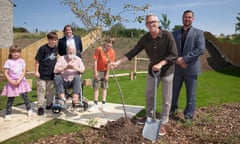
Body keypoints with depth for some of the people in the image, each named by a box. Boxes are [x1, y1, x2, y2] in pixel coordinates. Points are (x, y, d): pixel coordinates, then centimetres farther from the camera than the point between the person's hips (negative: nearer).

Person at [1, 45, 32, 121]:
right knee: (10, 98, 3)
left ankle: (29, 109, 22)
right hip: (12, 82, -1)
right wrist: (11, 81, -15)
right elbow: (5, 73, -4)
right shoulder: (8, 62, -3)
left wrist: (19, 80, -14)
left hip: (21, 81, 1)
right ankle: (8, 114, 14)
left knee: (25, 96, 5)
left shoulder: (22, 61, 2)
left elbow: (23, 72, -2)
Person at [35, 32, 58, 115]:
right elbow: (37, 60, -11)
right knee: (41, 90, 0)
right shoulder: (43, 48, -14)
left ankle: (49, 104, 31)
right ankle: (40, 107, 9)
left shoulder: (56, 48, 3)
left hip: (51, 74, 6)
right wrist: (36, 71, -12)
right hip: (42, 74, -5)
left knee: (50, 90, 16)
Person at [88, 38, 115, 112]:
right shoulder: (99, 49, -18)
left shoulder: (112, 52, -12)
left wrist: (107, 74, -9)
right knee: (96, 87, 3)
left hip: (105, 71, 2)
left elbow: (109, 63, -9)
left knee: (104, 87, 6)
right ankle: (95, 104, 13)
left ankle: (103, 104, 13)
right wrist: (95, 72, -14)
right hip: (97, 71, -1)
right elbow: (95, 61, -14)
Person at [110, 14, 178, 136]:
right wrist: (118, 62, -15)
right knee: (149, 95, 14)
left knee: (166, 99, 4)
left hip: (167, 70, -4)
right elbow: (133, 52, -8)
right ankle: (149, 116, 35)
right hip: (152, 70, 4)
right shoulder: (145, 39, -8)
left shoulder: (167, 35, -19)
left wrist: (160, 64, -28)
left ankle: (163, 123, 18)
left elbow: (173, 55, -19)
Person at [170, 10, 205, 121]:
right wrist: (178, 60, -11)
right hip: (177, 68, 3)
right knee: (174, 91, 12)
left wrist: (184, 59, -18)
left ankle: (189, 115, 18)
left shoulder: (198, 33, 1)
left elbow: (200, 49, -11)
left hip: (191, 68, -3)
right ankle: (172, 110, 32)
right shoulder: (175, 33, 11)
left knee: (191, 93, 4)